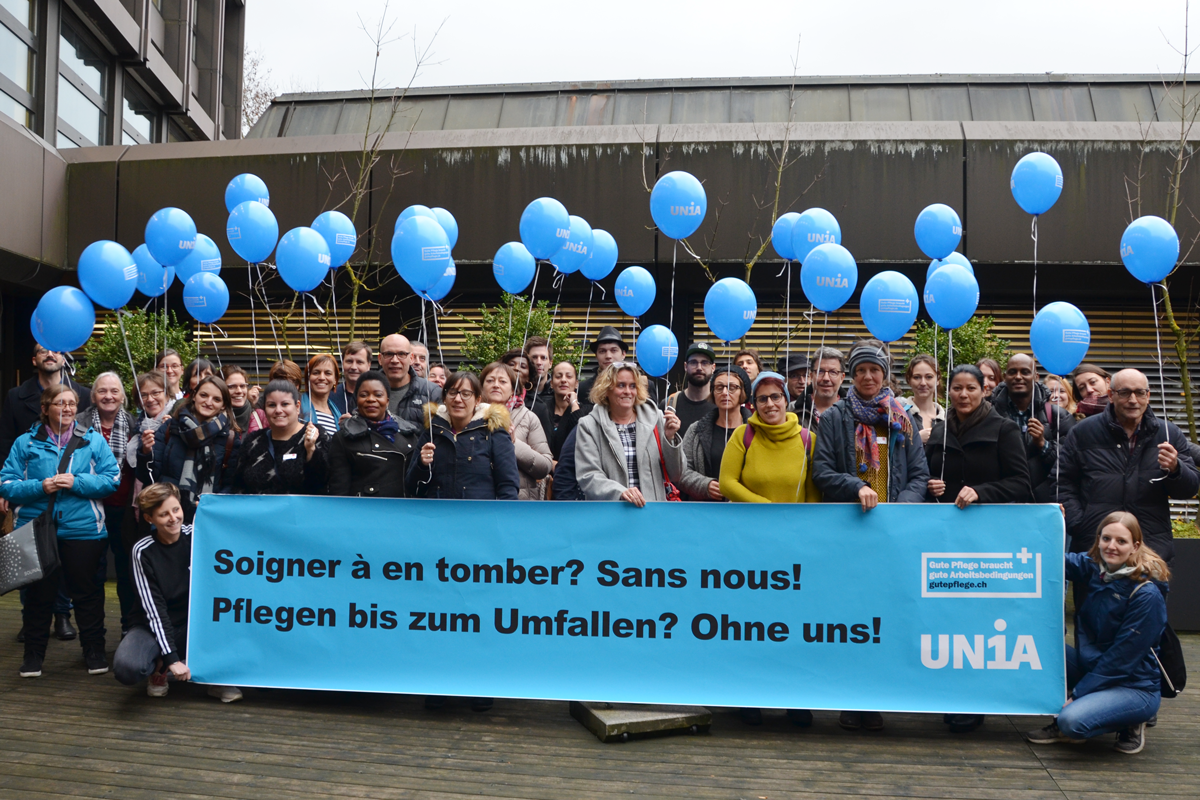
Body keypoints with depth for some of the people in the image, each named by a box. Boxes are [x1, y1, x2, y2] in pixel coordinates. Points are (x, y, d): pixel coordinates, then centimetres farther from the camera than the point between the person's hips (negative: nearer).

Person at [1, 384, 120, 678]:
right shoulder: (26, 443, 4)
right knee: (39, 593, 9)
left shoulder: (93, 440, 3)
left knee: (87, 592, 6)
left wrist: (76, 482, -16)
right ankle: (34, 653, 22)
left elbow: (112, 479, -3)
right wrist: (40, 487, -16)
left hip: (83, 530, 0)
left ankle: (94, 651, 18)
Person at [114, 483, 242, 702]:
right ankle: (159, 667, 4)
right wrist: (171, 658, -21)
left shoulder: (195, 537, -7)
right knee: (126, 667, -33)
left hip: (193, 626, 2)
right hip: (155, 627, -2)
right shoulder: (143, 551, -13)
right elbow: (154, 609, -15)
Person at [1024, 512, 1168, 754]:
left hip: (1135, 687, -7)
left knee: (1073, 721, -31)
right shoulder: (1095, 568, -1)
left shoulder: (1147, 595, -19)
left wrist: (1076, 693, -16)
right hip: (1092, 670, 7)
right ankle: (1062, 725, 1)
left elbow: (1122, 659, -18)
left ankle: (1129, 725, 1)